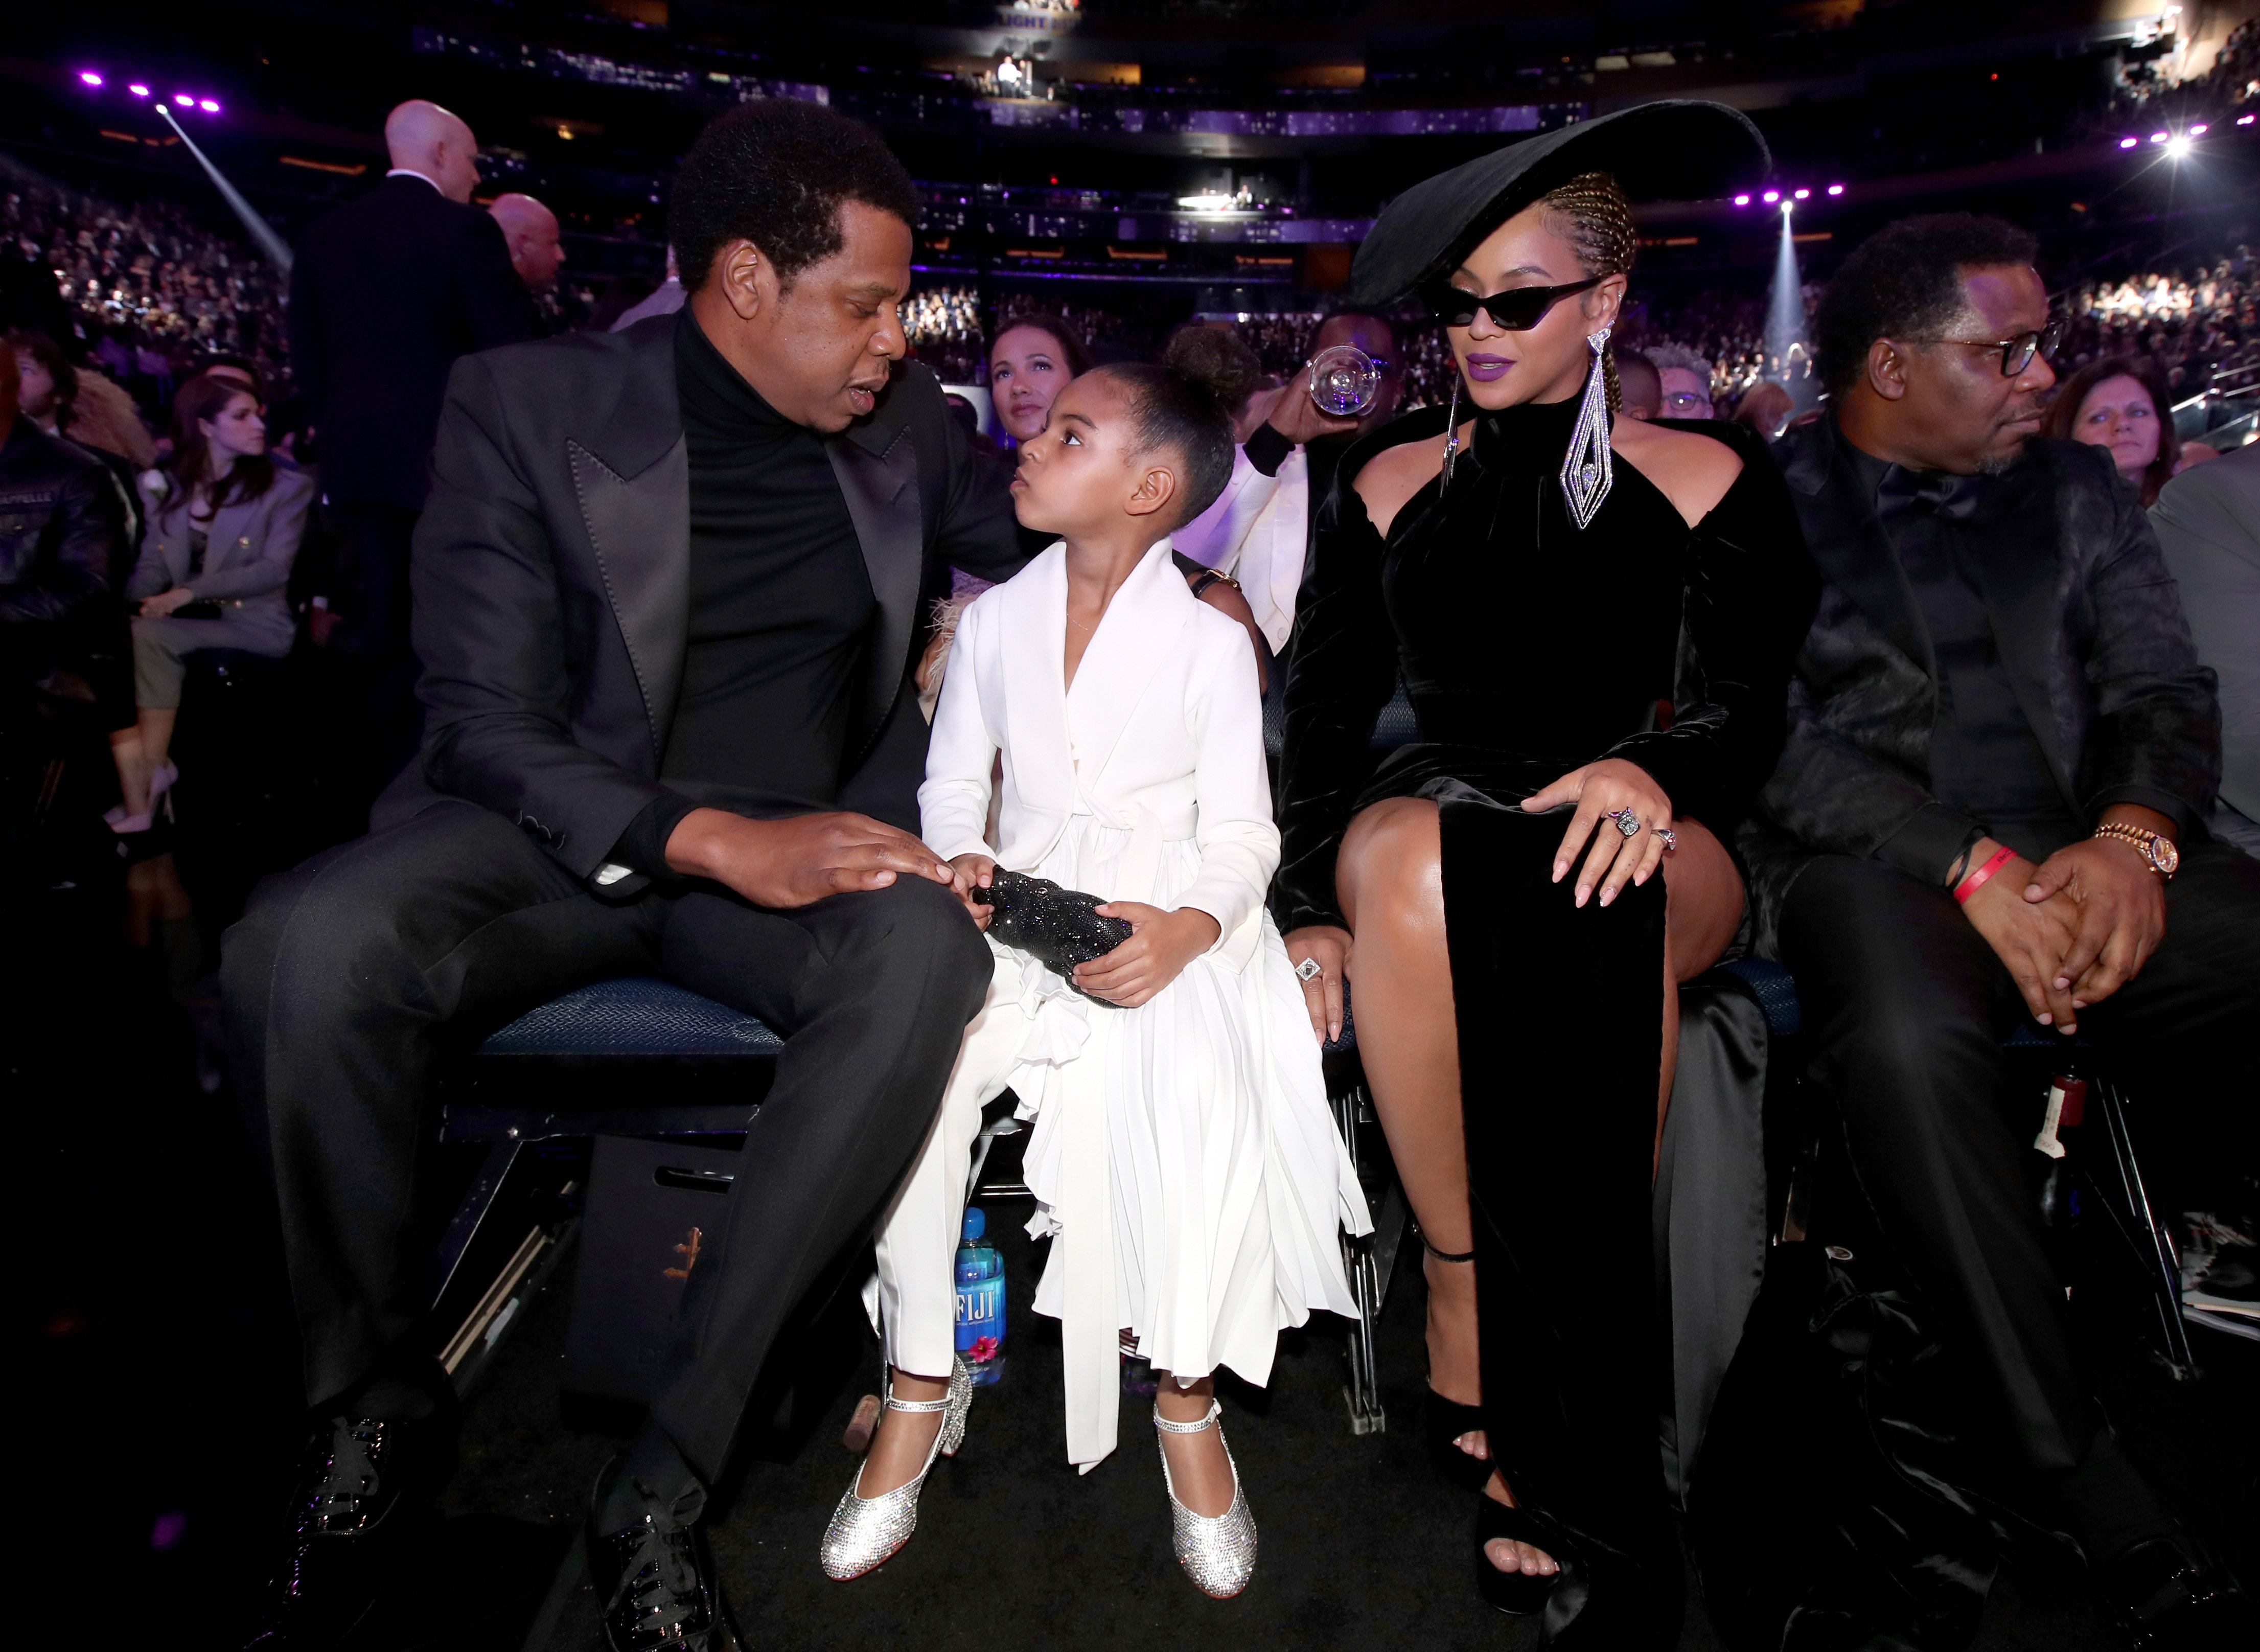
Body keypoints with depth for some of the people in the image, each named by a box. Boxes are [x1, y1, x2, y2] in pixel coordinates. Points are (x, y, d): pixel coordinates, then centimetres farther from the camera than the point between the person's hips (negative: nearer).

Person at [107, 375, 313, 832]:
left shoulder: (288, 487, 3)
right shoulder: (164, 486, 15)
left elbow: (275, 569, -9)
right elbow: (152, 565, 11)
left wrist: (190, 592, -19)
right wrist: (133, 605, -13)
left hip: (256, 623, -4)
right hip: (187, 622, 4)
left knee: (146, 638, -29)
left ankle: (152, 771, -18)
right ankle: (142, 796, -28)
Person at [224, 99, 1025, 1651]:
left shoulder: (905, 418, 6)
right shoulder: (527, 402, -4)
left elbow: (1040, 547, 24)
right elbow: (487, 722, -11)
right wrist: (712, 841, -26)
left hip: (798, 841, 2)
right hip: (561, 830, -1)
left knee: (929, 945, -32)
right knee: (310, 944, -32)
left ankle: (666, 1479, -23)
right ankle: (380, 1404, -4)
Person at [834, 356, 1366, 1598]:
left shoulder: (1209, 643, -1)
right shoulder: (994, 620, 9)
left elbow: (1242, 831, -2)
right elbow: (952, 777, 14)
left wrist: (1187, 930, -22)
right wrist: (959, 861, -9)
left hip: (1166, 918, -2)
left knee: (1201, 1097, -31)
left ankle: (1187, 1395, -6)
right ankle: (922, 1385, -4)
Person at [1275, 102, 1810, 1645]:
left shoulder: (1706, 482, 12)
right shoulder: (1389, 487, 16)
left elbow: (1748, 707, 2)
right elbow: (1324, 719, 8)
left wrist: (1654, 769, -24)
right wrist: (1319, 911, -8)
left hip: (1640, 854, -1)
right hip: (1429, 832, 1)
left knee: (1591, 906, -39)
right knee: (1412, 848, -38)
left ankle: (1546, 1441, -28)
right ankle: (1463, 1304, -27)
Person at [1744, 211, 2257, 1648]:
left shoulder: (2074, 486, 20)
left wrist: (2131, 836, -11)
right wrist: (1974, 868, -18)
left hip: (2084, 852, 5)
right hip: (1869, 863, -4)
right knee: (1908, 1041, -36)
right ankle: (2065, 1457, -21)